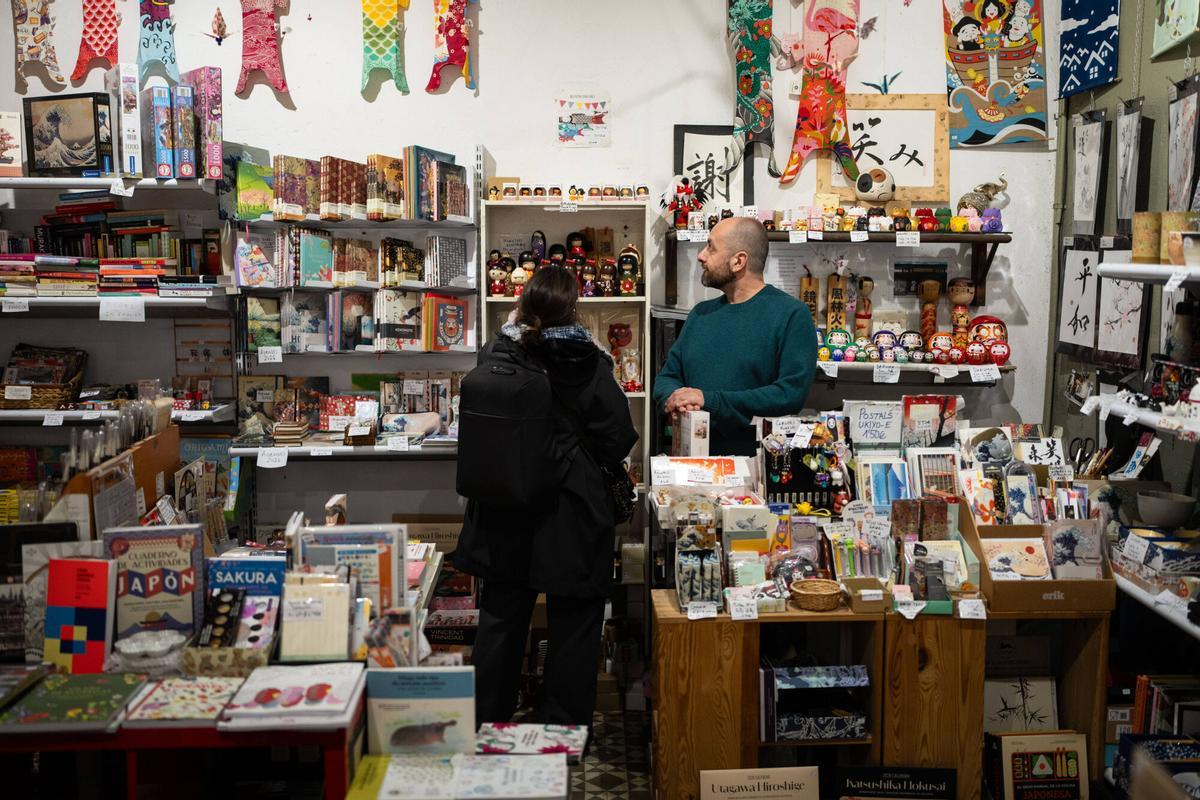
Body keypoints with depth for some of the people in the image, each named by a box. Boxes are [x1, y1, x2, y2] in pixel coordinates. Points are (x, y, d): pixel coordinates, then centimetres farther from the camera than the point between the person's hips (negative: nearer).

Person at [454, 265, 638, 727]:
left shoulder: (499, 357, -6)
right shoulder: (588, 365, -14)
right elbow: (618, 443, -13)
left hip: (506, 519, 4)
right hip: (573, 520, -3)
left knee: (501, 620, 17)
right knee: (573, 628, 10)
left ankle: (487, 723, 30)